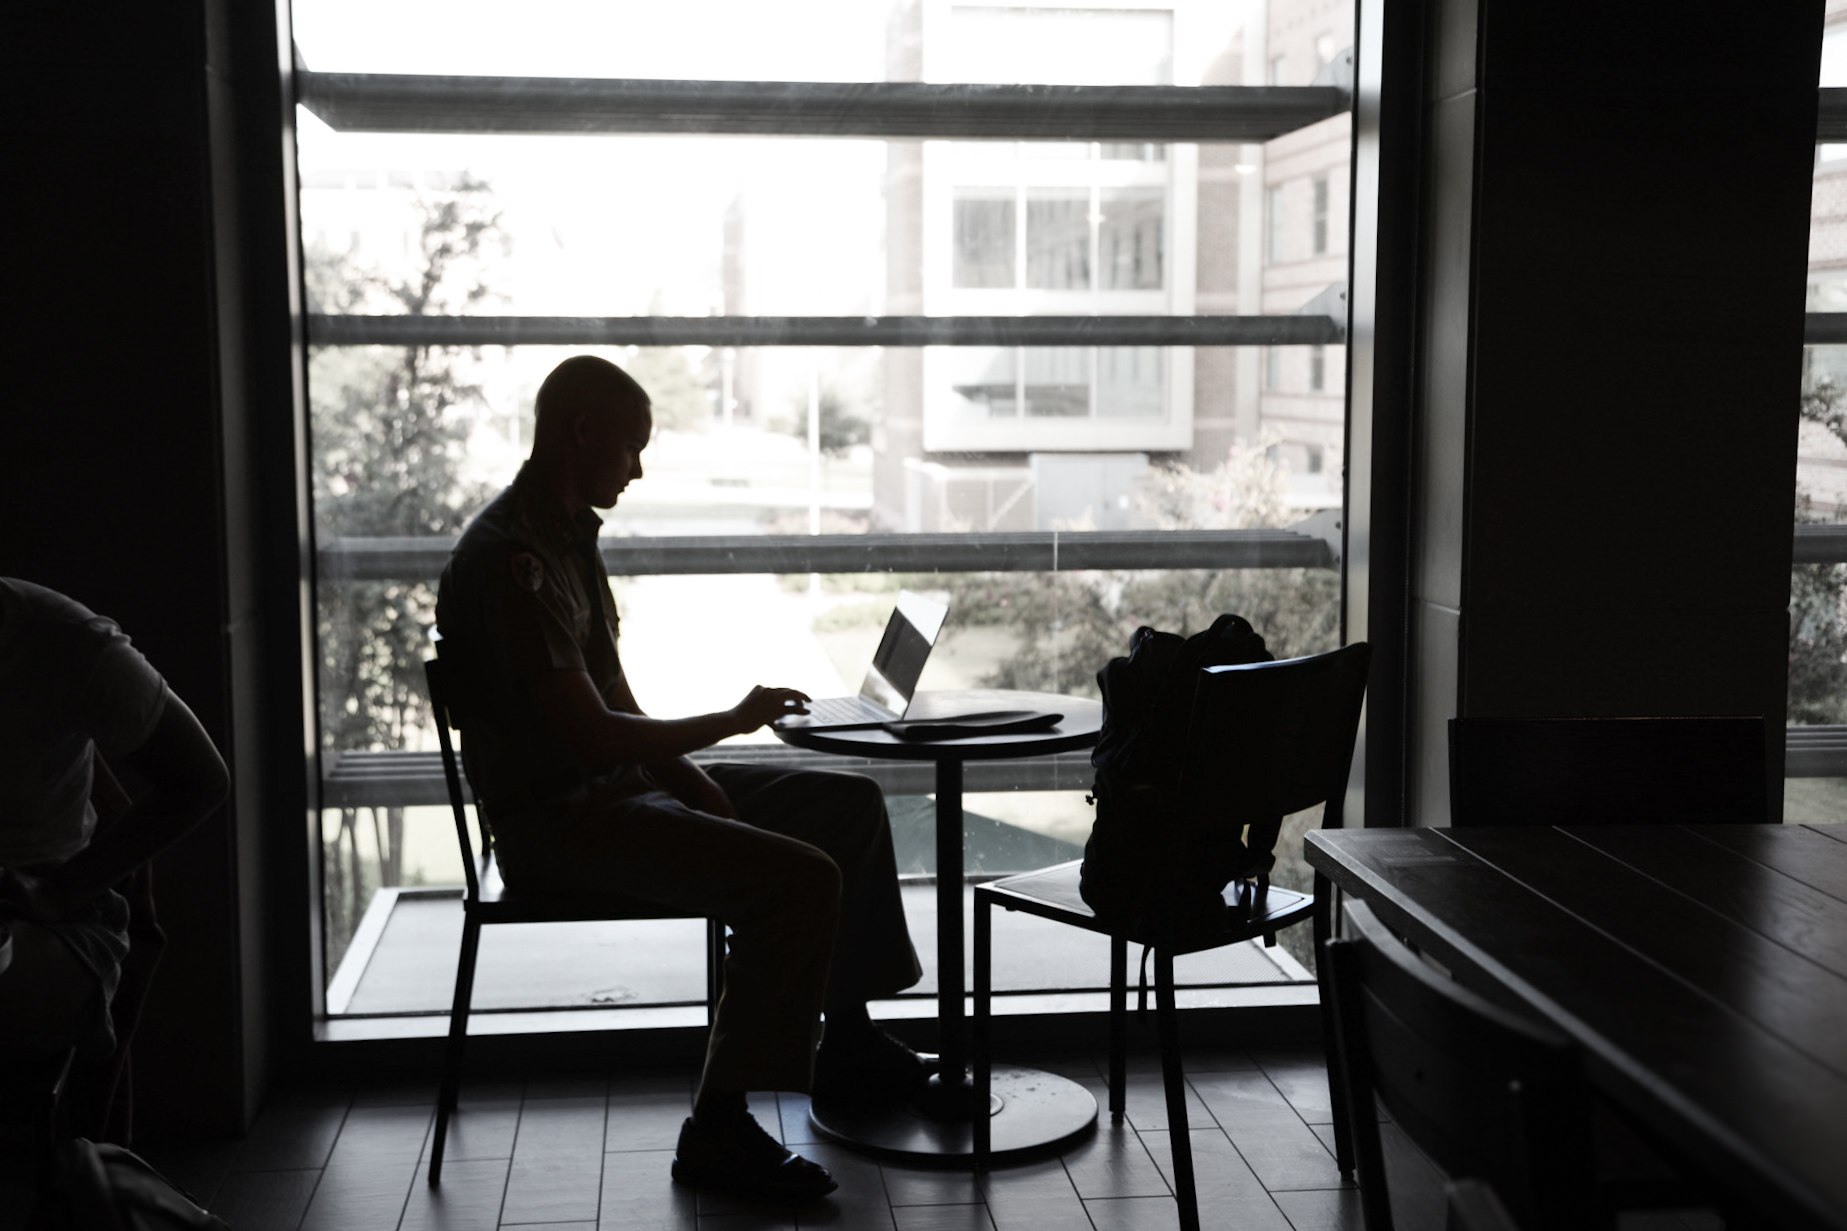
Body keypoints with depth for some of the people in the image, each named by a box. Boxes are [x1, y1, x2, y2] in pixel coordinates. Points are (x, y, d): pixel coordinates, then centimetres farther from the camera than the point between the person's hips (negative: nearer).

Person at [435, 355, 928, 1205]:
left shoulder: (567, 537, 12)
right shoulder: (511, 559, -21)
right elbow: (591, 736, -25)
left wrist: (693, 777, 1)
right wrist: (731, 722, -12)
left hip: (622, 785, 10)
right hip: (558, 823, -10)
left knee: (850, 804, 12)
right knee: (800, 878, -26)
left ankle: (847, 1048, 21)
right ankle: (718, 1130, -15)